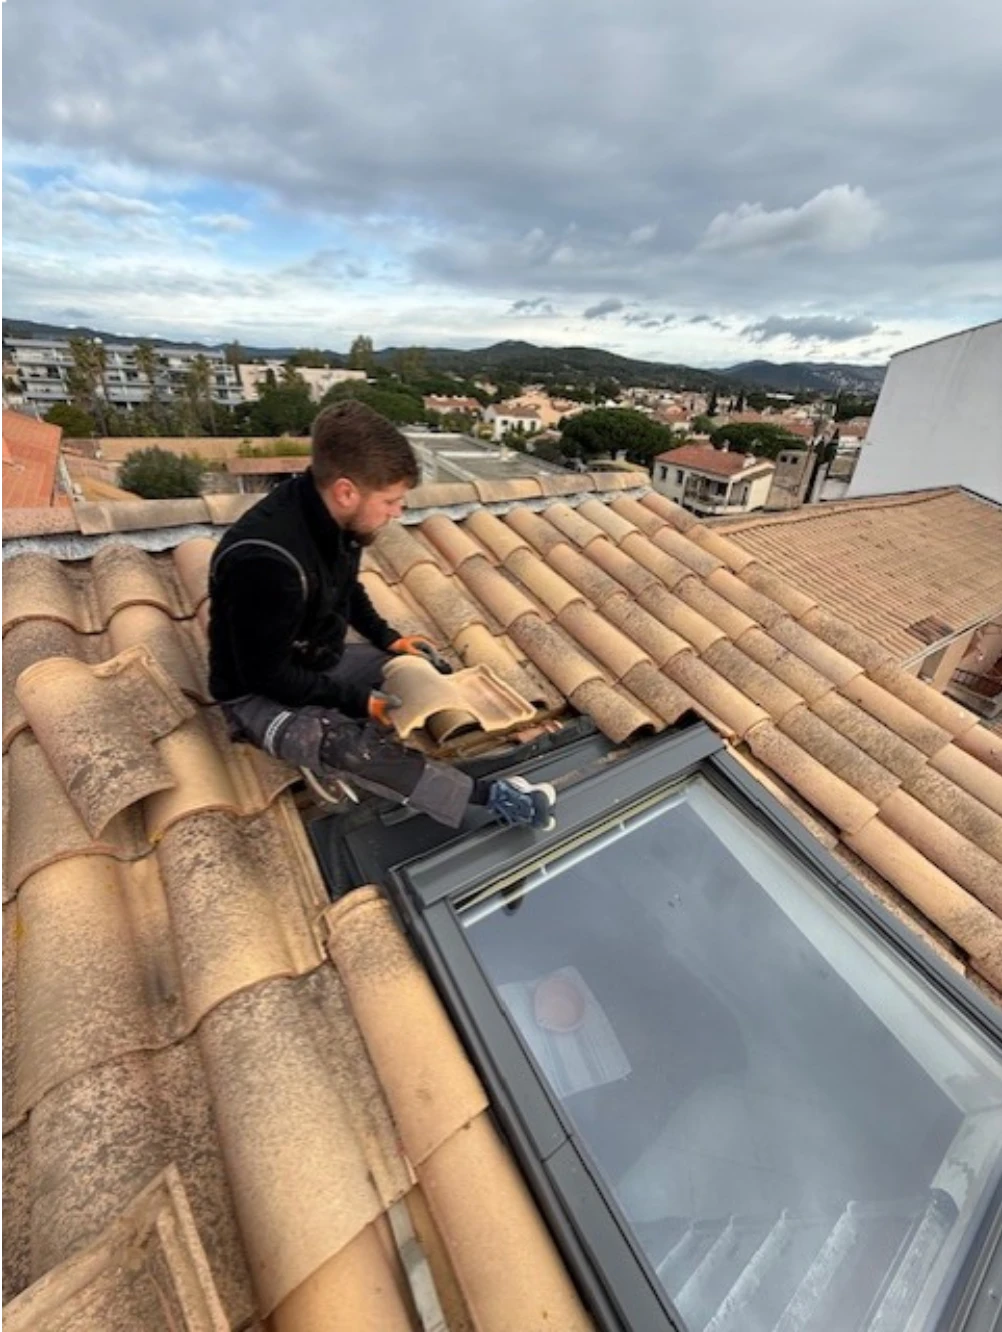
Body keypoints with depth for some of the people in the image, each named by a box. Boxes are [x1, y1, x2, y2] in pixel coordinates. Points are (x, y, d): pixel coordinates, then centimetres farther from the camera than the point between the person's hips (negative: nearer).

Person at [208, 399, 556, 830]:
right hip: (260, 694, -8)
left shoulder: (332, 518, -10)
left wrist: (387, 638, -1)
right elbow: (267, 676, -26)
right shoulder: (265, 561, -35)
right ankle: (488, 795, -23)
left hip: (324, 663, 8)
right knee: (348, 745, -35)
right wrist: (358, 699, -23)